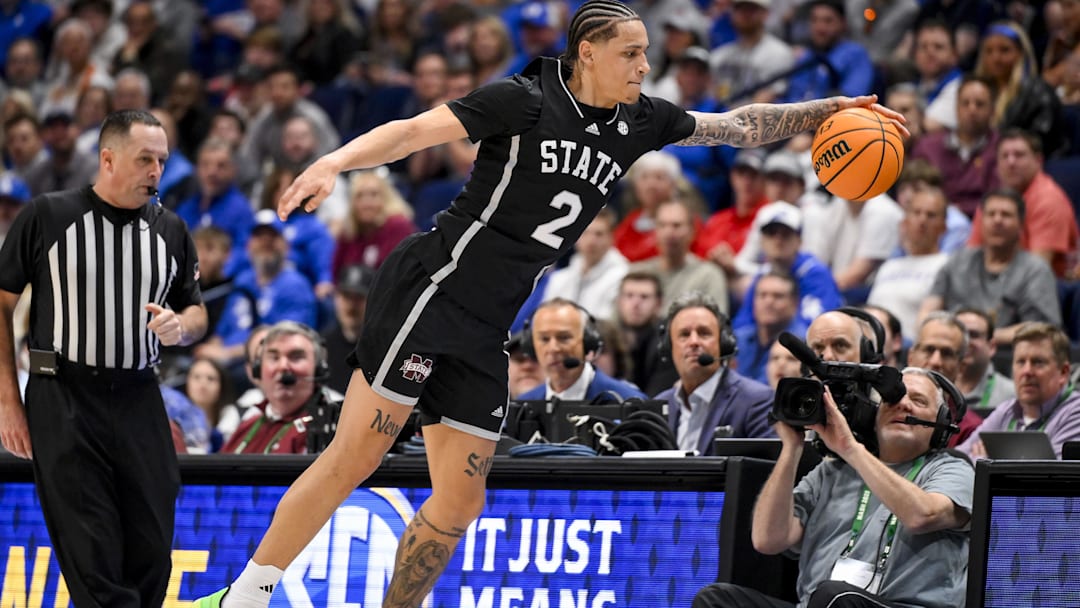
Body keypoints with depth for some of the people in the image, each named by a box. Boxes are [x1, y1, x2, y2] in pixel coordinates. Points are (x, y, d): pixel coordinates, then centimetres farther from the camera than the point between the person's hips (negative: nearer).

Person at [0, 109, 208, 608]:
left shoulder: (171, 232, 11)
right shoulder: (46, 217, -2)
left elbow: (196, 311, 22)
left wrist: (181, 326, -4)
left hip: (139, 403, 4)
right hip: (63, 402, -4)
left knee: (151, 552, 1)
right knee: (91, 556, -10)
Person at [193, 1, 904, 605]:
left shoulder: (640, 122, 10)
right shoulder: (525, 100, -10)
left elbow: (739, 125, 20)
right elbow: (413, 131, -16)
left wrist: (830, 109, 13)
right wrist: (333, 163, -31)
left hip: (485, 333, 8)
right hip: (432, 289, -8)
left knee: (460, 498, 3)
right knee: (356, 455, -14)